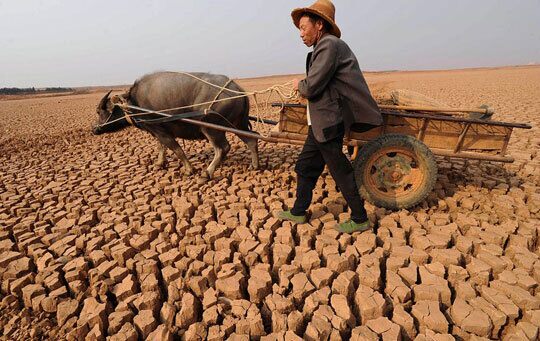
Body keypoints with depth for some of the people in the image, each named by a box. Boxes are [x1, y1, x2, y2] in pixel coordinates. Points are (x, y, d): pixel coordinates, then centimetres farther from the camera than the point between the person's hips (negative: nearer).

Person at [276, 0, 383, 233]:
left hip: (328, 124, -10)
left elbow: (312, 87, -19)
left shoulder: (329, 45, -14)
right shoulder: (326, 46, 17)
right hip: (320, 123, 10)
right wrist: (305, 88, 12)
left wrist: (299, 85, 1)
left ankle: (359, 219, 16)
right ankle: (298, 212, 28)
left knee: (340, 171, 0)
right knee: (305, 166, 15)